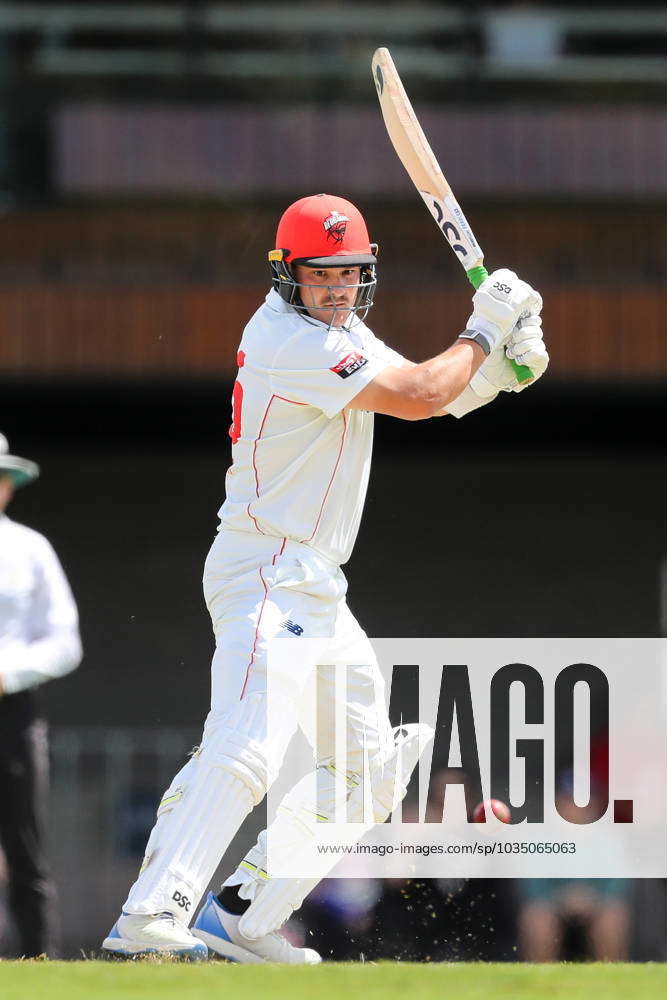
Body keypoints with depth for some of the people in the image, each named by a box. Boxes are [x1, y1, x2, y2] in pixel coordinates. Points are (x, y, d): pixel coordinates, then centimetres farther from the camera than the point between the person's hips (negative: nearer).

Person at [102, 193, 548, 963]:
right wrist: (485, 329, -5)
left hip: (315, 592, 10)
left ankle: (241, 919, 10)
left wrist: (499, 364, -3)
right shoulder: (292, 340, -16)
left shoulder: (334, 327, 14)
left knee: (369, 765, 13)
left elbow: (432, 395, 17)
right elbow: (417, 397, -19)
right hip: (268, 575, -10)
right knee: (248, 746, -27)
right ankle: (149, 916, -38)